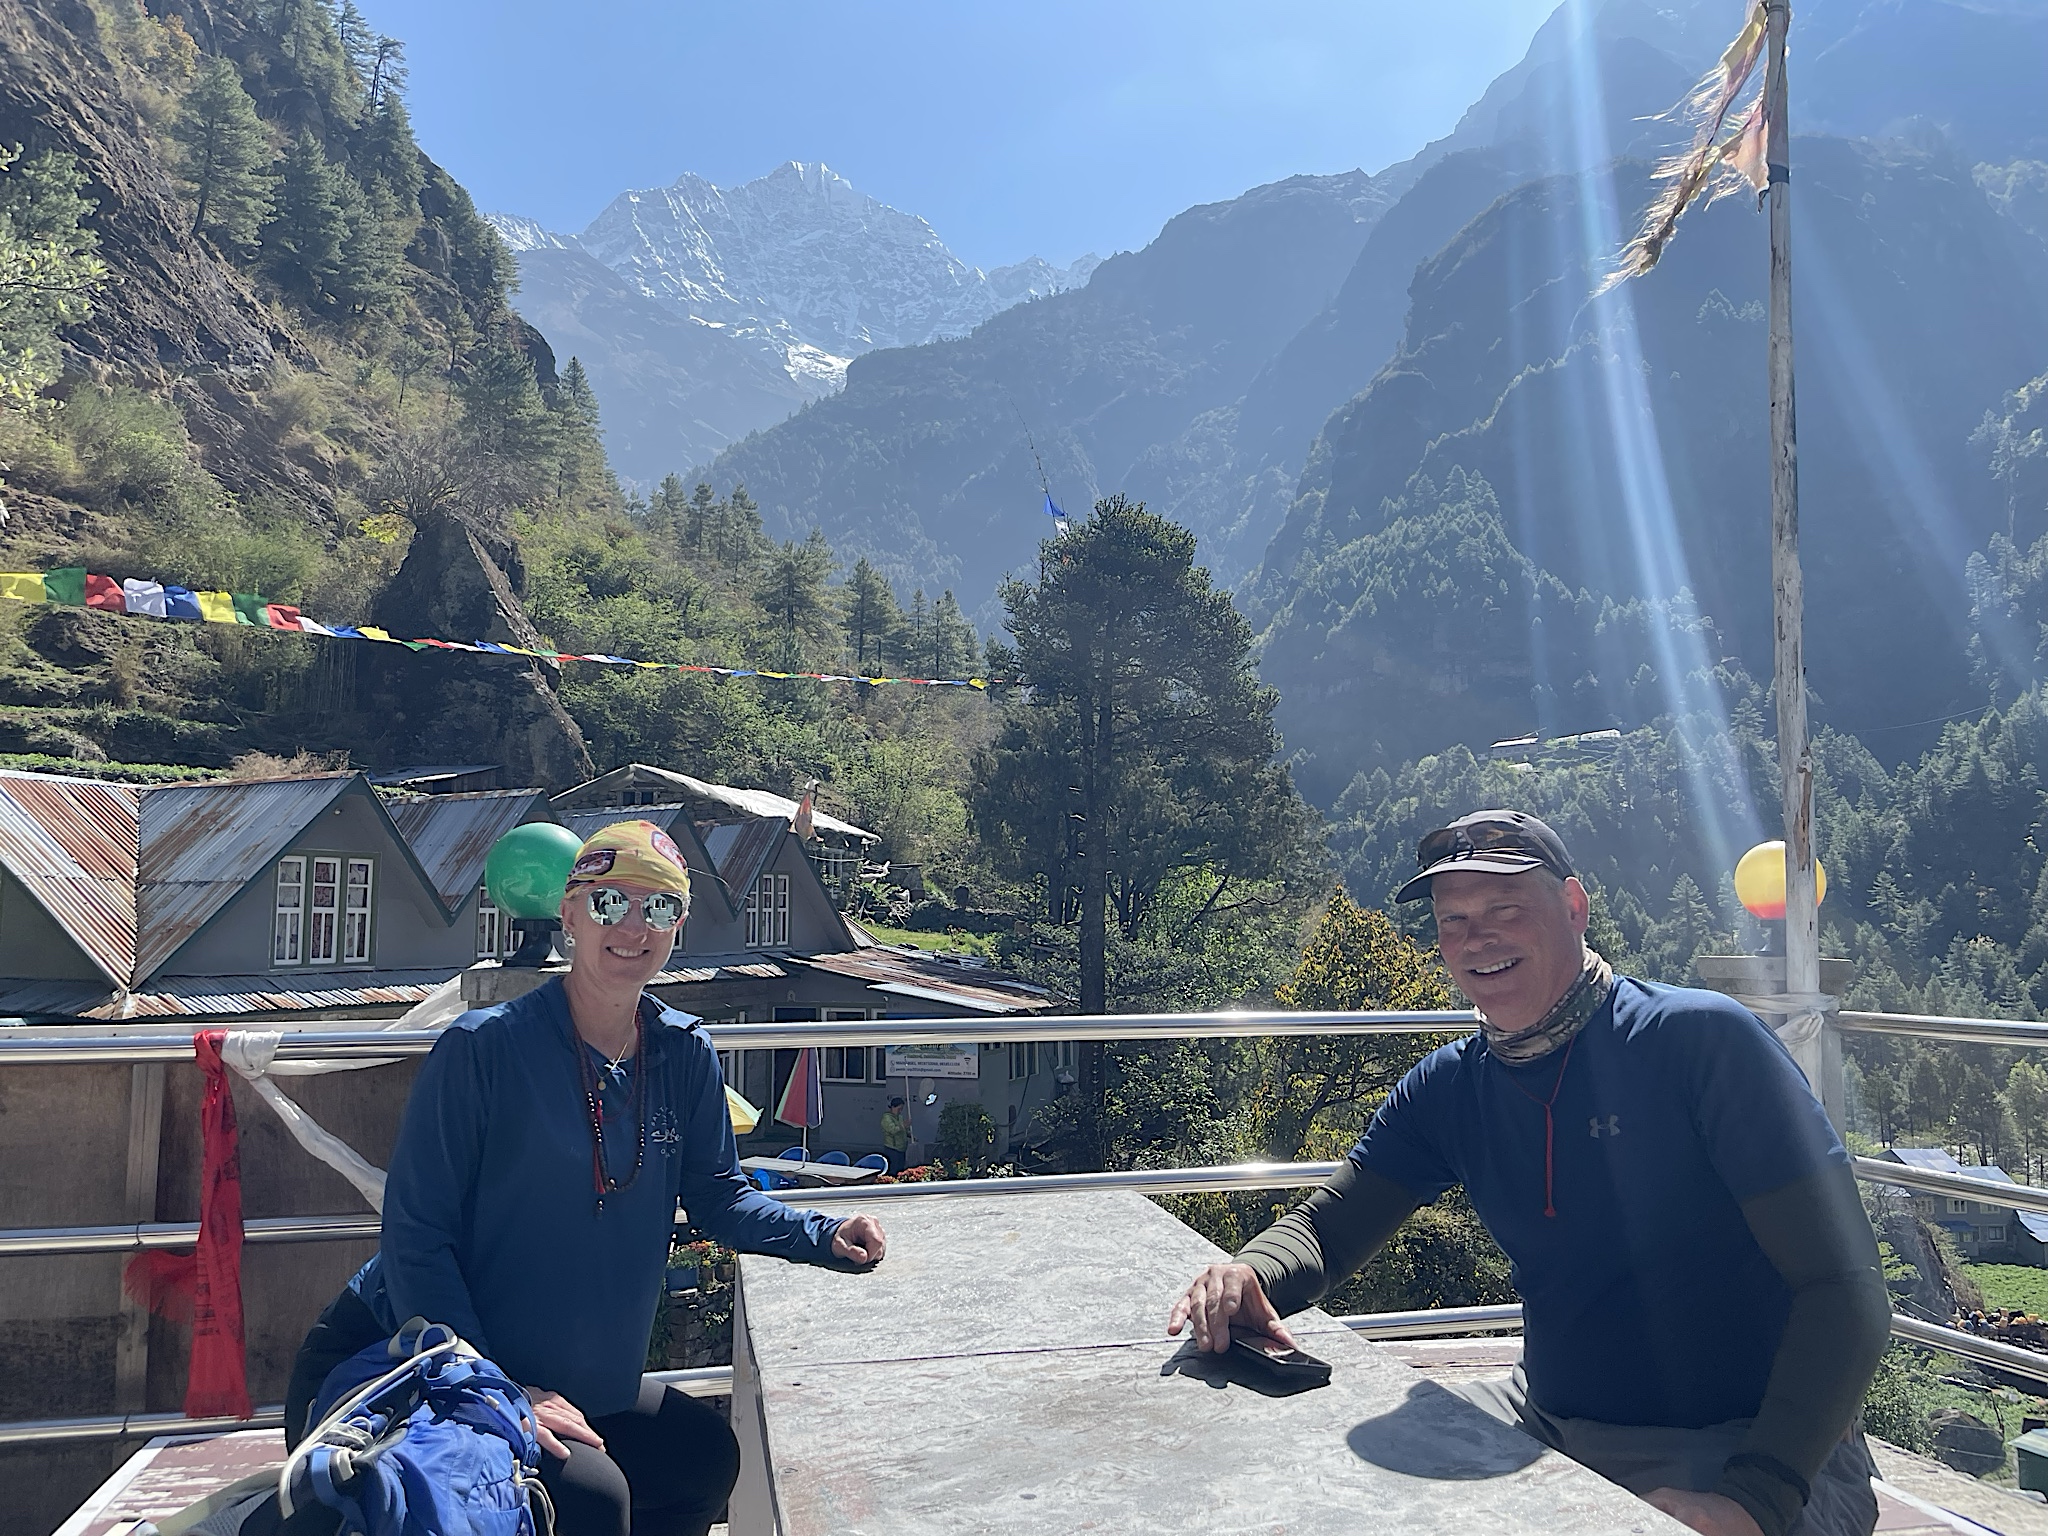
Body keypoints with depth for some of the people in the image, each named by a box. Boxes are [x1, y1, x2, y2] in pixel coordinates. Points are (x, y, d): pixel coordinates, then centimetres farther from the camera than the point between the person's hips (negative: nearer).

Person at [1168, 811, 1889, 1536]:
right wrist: (1252, 1274, -19)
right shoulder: (1446, 1089, 2)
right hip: (1547, 1425, 5)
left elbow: (1847, 1290, -17)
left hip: (1755, 1451, -5)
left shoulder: (1702, 1039, -15)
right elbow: (1328, 1222, 5)